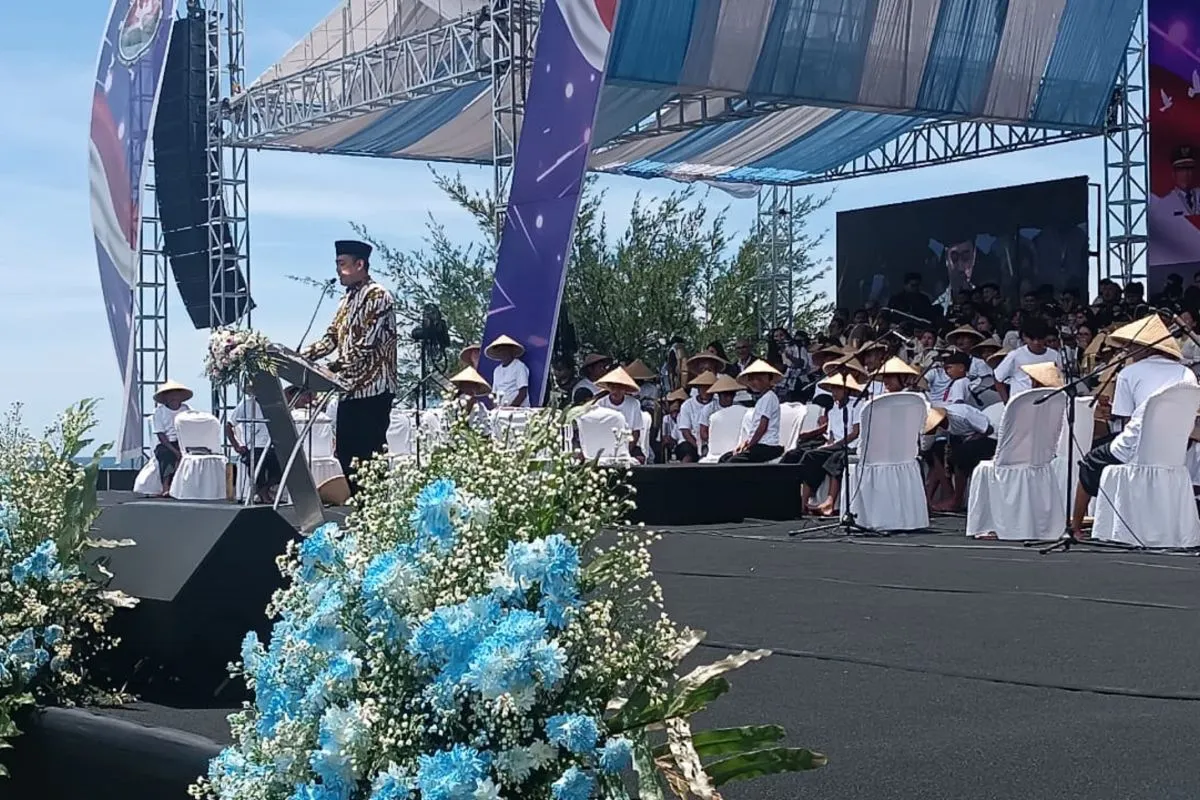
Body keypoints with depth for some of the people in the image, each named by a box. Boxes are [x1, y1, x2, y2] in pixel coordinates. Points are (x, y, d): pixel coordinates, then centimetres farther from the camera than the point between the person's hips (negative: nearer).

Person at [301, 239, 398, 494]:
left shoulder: (378, 296, -10)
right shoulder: (348, 298, 17)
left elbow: (366, 345, -18)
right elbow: (332, 337, 16)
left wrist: (334, 368, -22)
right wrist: (302, 357, 2)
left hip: (373, 389, -9)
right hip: (350, 389, 9)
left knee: (370, 456, -7)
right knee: (345, 454, 9)